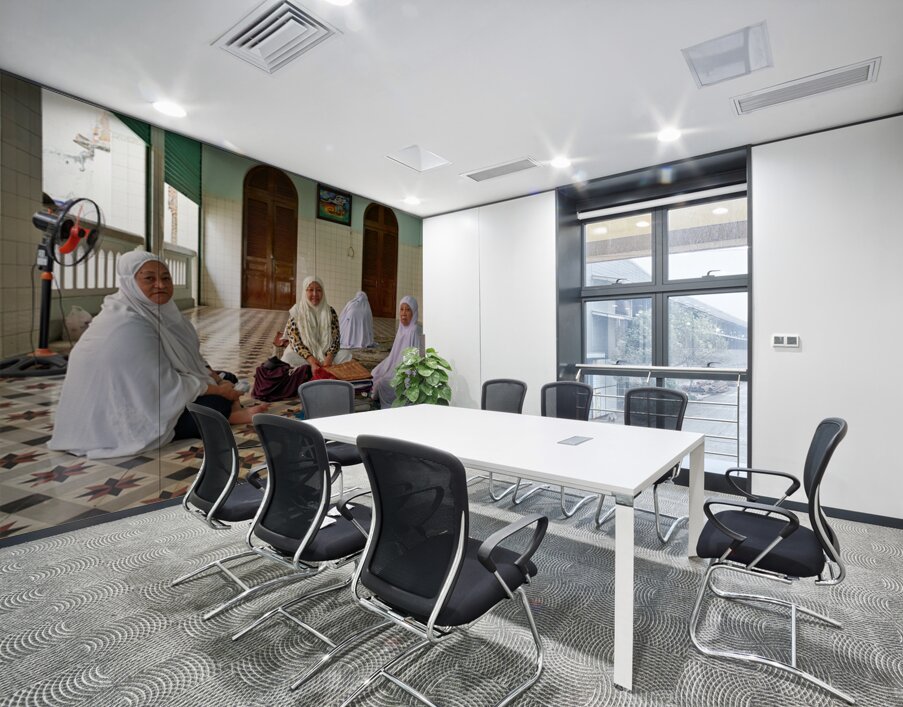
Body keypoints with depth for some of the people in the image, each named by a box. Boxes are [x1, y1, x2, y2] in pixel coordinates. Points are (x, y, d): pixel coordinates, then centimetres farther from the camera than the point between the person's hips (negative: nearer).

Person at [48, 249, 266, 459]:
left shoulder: (154, 311, 0)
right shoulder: (130, 326, -27)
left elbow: (188, 358, 6)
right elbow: (168, 385, -25)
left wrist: (216, 380, -6)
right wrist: (218, 389, -15)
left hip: (140, 398, 9)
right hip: (125, 420, -9)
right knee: (217, 403, -16)